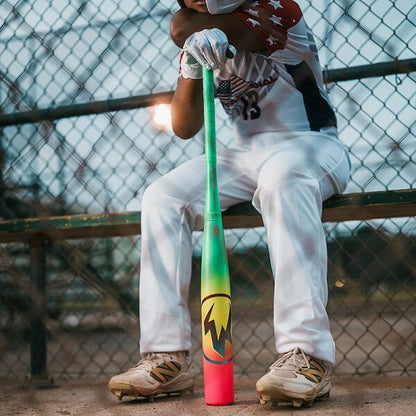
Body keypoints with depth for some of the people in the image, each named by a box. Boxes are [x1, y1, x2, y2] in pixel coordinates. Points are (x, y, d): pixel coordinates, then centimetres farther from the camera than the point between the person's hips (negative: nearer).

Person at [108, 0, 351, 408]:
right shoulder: (195, 41, 8)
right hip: (245, 155, 6)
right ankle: (167, 357, -15)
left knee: (281, 175, -40)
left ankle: (305, 353, -44)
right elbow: (184, 127, -2)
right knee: (161, 198, -12)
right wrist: (193, 69, -16)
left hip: (312, 144, -6)